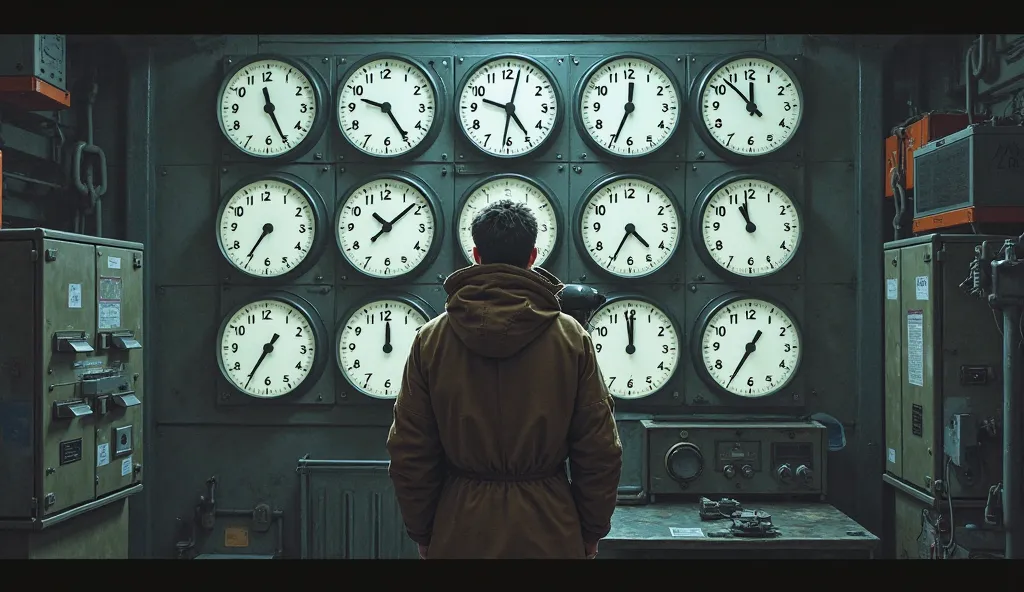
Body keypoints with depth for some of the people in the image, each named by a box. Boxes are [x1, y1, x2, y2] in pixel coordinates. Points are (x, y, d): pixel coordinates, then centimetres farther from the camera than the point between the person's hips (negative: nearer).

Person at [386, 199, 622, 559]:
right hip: (547, 530, 0)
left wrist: (421, 533, 11)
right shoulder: (572, 337, -6)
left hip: (461, 532, 1)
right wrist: (592, 530, 9)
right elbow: (599, 449, -3)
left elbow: (410, 452, -1)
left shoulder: (431, 339, -3)